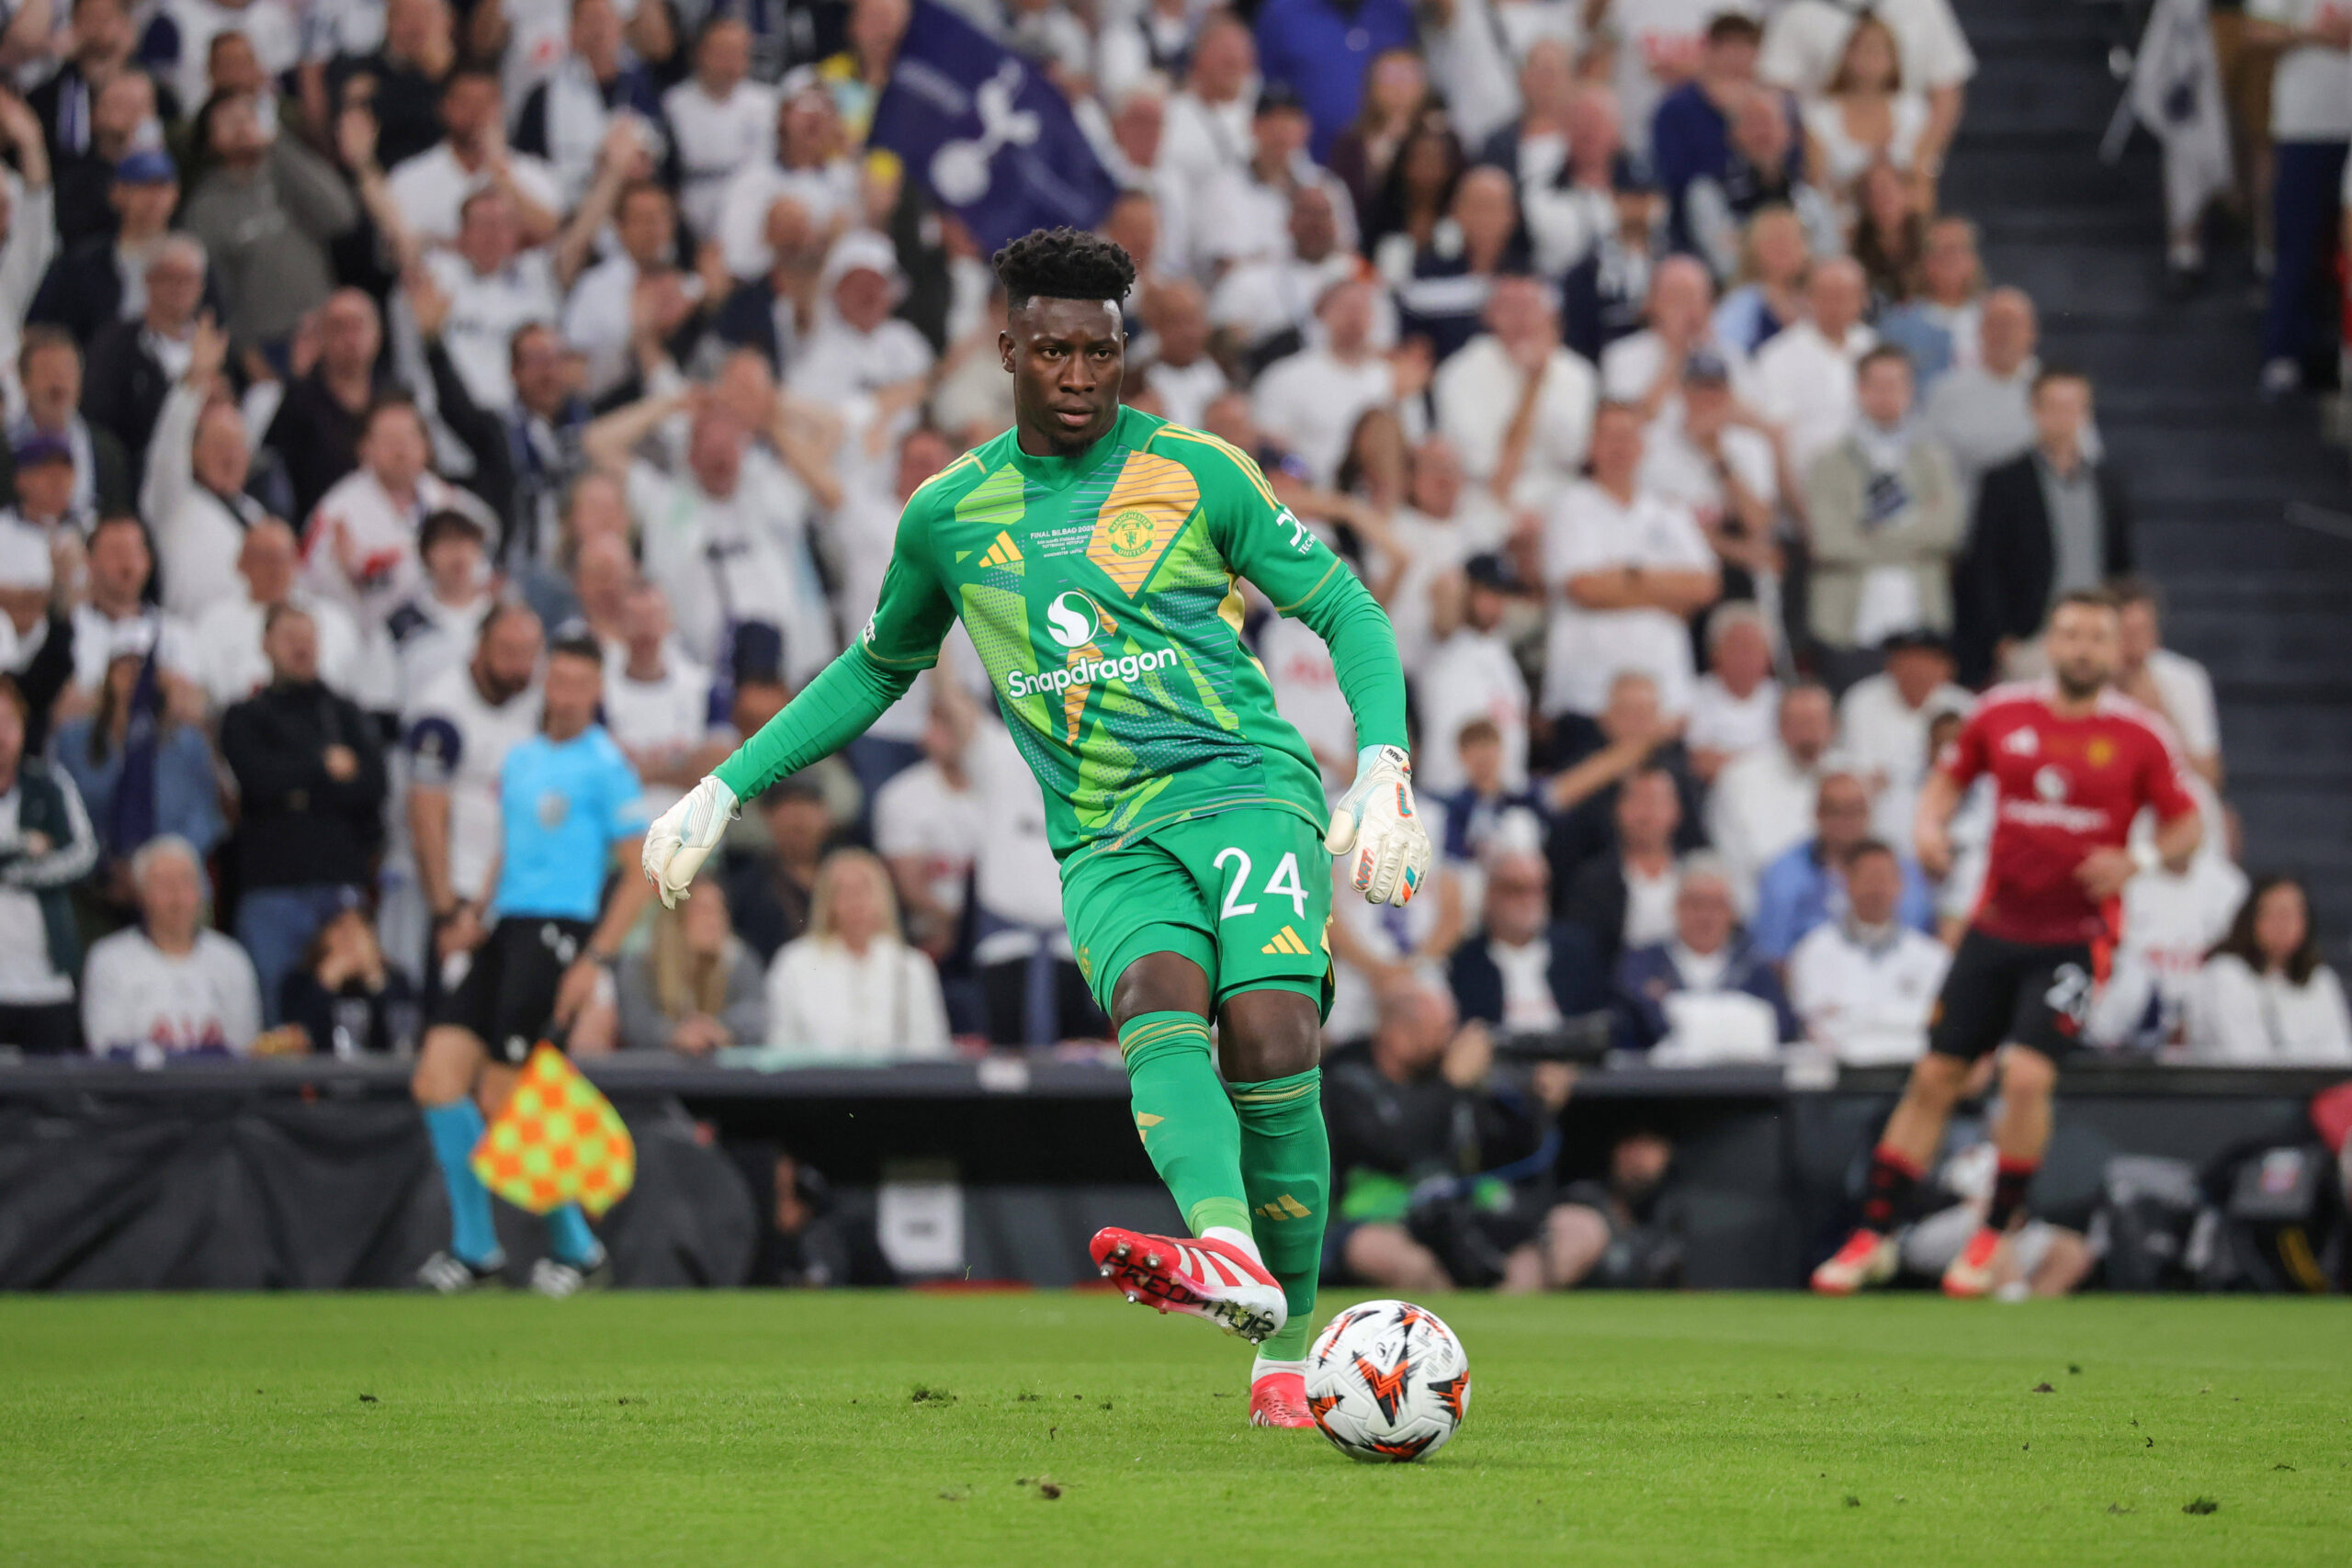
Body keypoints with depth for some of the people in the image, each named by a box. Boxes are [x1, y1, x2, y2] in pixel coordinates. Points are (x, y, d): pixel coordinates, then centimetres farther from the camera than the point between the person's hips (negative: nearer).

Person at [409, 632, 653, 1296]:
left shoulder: (604, 767, -4)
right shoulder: (519, 760, 17)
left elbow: (641, 873, -7)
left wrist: (595, 959, -14)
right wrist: (481, 911, 9)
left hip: (558, 936, -7)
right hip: (505, 934, 7)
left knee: (500, 1101, -10)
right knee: (437, 1077, -5)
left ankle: (576, 1246, 6)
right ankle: (474, 1247, 5)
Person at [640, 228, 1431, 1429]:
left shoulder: (1197, 474, 5)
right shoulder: (948, 516, 13)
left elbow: (1346, 611, 8)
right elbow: (877, 668, 30)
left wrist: (1383, 767, -8)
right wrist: (724, 789, 26)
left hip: (1245, 788, -2)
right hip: (1106, 840, 2)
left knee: (1268, 1038, -24)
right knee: (1157, 999, -31)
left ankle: (1285, 1348, -10)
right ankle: (1229, 1259, -56)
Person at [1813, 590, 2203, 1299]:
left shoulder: (2139, 735, -4)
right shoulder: (2003, 713, 2)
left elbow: (2186, 826, 2)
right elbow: (1950, 775, 18)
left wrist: (2136, 861, -17)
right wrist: (1930, 824, -2)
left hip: (2075, 938, -3)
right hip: (1997, 924, 3)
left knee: (2027, 1075, -19)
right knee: (1934, 1077, 3)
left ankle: (1994, 1236, 0)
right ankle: (1873, 1235, 12)